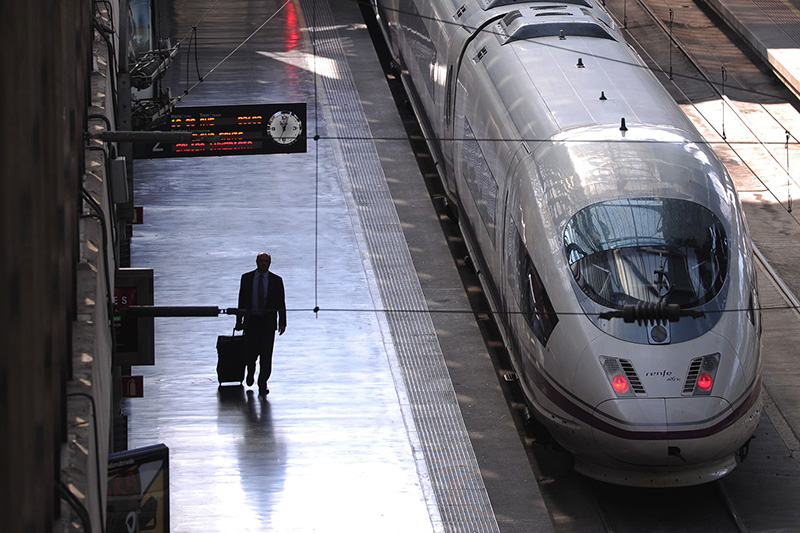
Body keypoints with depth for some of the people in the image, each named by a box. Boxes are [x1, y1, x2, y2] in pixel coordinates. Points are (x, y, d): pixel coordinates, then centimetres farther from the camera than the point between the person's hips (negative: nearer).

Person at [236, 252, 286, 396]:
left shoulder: (276, 280, 2)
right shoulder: (246, 278, 4)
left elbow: (280, 303, 4)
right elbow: (242, 300, 6)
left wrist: (282, 322, -3)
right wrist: (239, 320, 4)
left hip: (268, 323, -1)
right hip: (251, 321, 1)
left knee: (266, 355, -3)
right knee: (249, 353, 1)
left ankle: (262, 384, 6)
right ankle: (251, 372, 34)